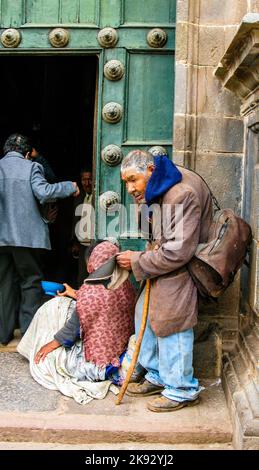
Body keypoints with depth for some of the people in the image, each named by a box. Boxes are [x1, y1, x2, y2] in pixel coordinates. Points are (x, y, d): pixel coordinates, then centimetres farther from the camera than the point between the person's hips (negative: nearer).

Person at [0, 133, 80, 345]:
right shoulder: (31, 167, -4)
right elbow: (43, 192, -17)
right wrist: (70, 186, -5)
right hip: (26, 235, -3)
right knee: (31, 281, 8)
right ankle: (29, 333, 7)